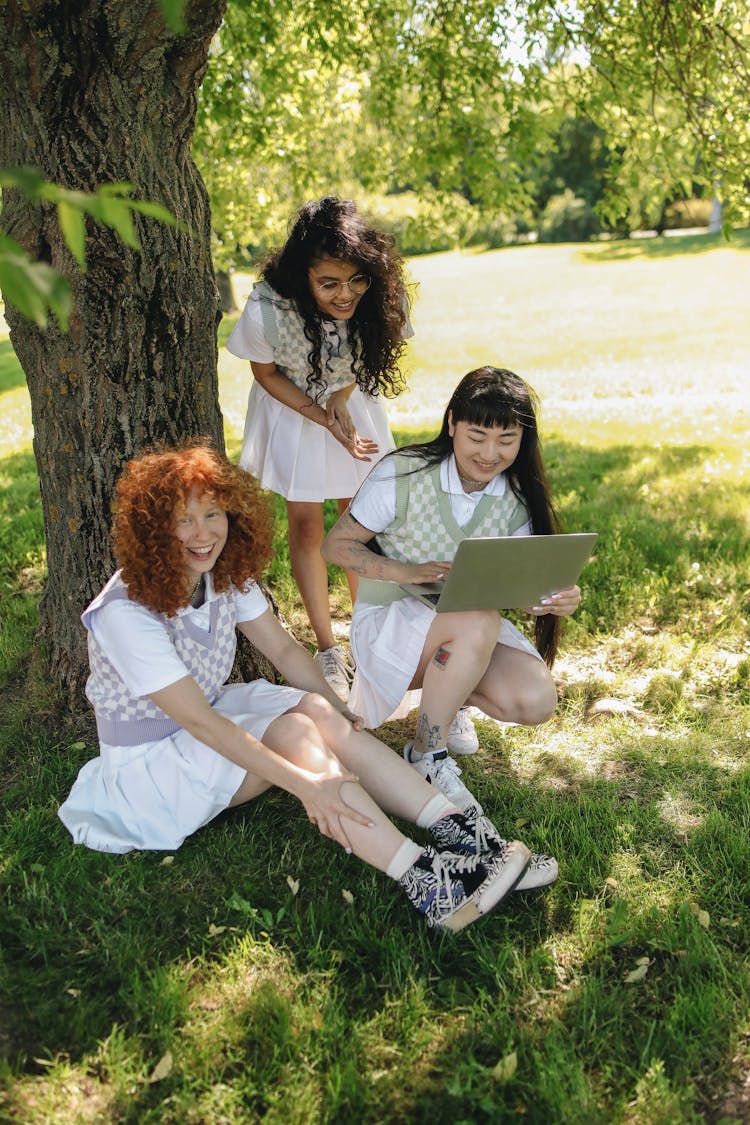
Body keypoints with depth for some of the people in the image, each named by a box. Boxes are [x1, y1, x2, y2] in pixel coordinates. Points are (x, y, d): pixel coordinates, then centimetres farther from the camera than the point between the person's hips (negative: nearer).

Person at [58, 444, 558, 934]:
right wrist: (302, 782, -34)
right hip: (150, 759, -6)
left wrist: (341, 714, -16)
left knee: (319, 712, -21)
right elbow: (197, 720, -31)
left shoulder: (226, 572, -6)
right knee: (295, 733, -28)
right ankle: (424, 880, -34)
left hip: (212, 718, 6)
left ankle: (457, 829, -25)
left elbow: (284, 648, 0)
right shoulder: (127, 611, -28)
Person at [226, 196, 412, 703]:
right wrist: (323, 418, -23)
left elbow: (372, 352, -5)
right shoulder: (267, 311, -34)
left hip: (353, 401, 2)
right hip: (292, 408, -2)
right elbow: (266, 373, -15)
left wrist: (341, 400, -20)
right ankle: (329, 652, 12)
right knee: (307, 527, -1)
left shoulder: (383, 299, -26)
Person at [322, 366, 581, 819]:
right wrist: (407, 571, -26)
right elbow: (336, 546, -10)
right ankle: (427, 755, -15)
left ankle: (450, 692, 11)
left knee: (536, 701, -23)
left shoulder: (518, 498, -3)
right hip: (389, 619, -4)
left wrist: (560, 599, -26)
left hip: (475, 624, 5)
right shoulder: (403, 475, -16)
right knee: (480, 623, -37)